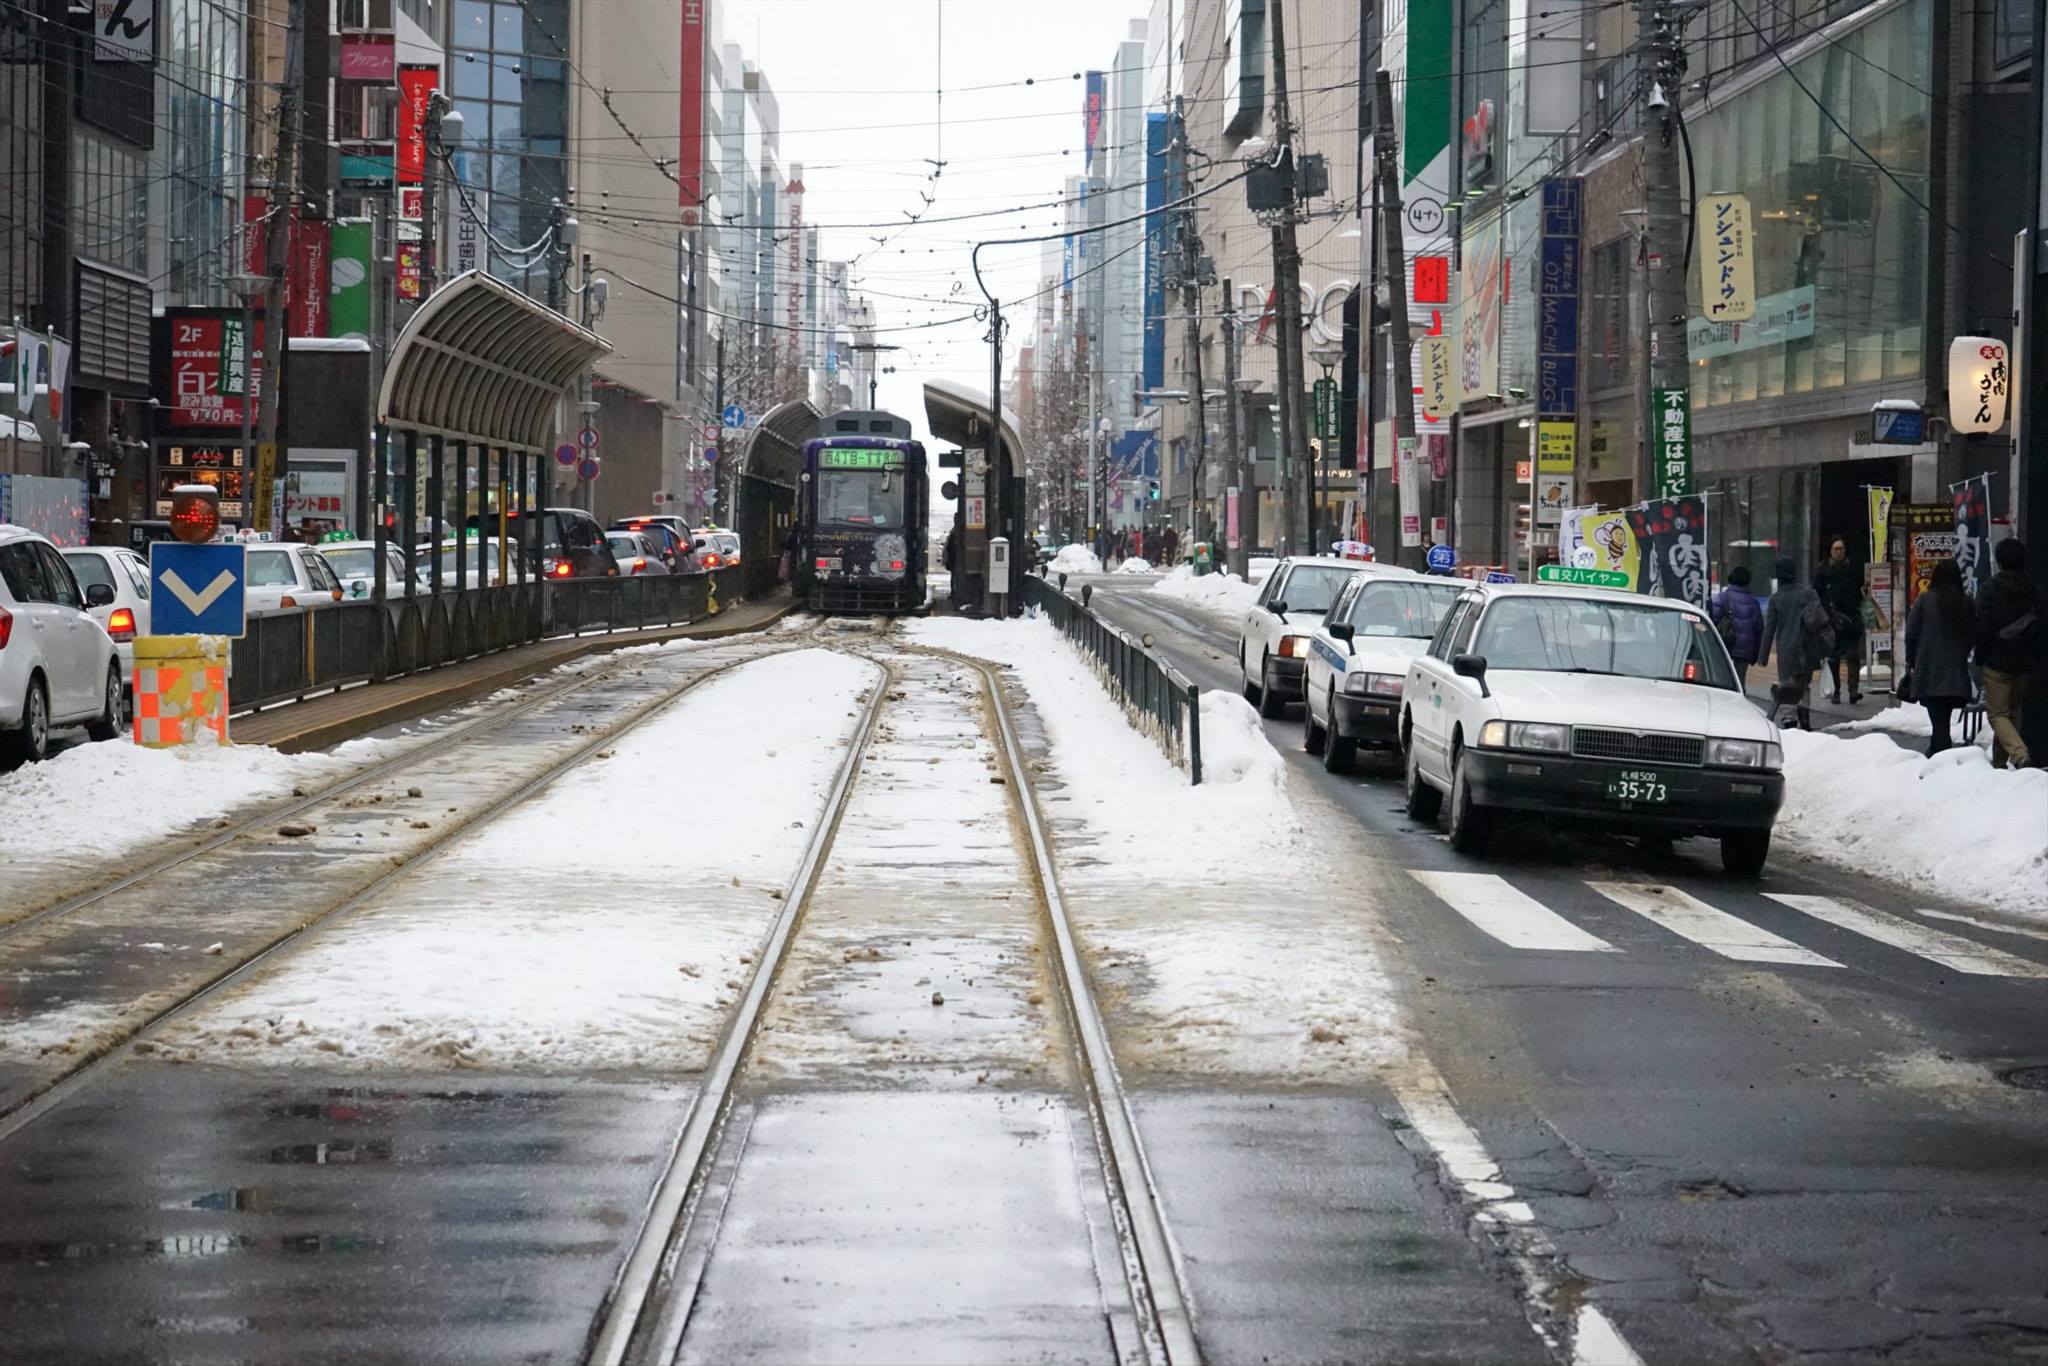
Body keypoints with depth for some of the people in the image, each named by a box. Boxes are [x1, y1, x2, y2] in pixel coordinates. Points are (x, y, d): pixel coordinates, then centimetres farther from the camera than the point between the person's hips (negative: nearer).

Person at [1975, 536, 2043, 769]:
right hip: (2025, 662, 5)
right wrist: (2035, 658, 15)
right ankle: (2000, 761, 21)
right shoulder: (2032, 591, 6)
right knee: (2014, 712, 16)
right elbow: (2042, 628, 8)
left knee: (1997, 713, -4)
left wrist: (1980, 657, 0)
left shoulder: (1990, 590, -10)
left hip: (1997, 662, -5)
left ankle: (2019, 753, -27)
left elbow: (1983, 628, -11)